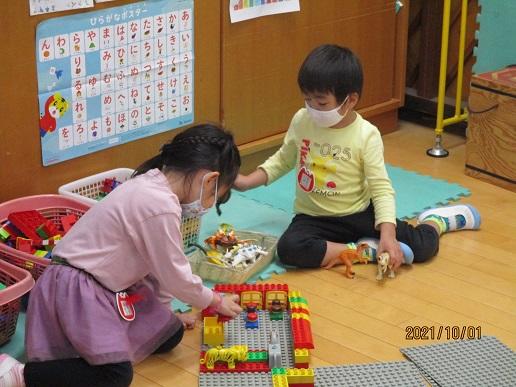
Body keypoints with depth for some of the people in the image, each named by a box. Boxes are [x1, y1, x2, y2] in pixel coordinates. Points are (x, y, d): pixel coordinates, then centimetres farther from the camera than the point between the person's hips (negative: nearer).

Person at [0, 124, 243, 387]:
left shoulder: (151, 185, 5)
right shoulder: (160, 206, -25)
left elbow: (159, 265, 16)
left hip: (105, 286, 11)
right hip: (75, 290, -11)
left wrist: (164, 309, 22)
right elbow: (175, 275, -14)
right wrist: (216, 302, 2)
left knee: (169, 334, 10)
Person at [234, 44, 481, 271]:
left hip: (359, 214, -2)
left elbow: (381, 189, -13)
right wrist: (247, 182, 1)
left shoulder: (366, 135, -14)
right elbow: (283, 160, 12)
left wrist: (388, 234, -26)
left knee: (423, 247, -17)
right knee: (289, 249, -33)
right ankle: (365, 251, -20)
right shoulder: (301, 121, -5)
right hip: (314, 218, 2)